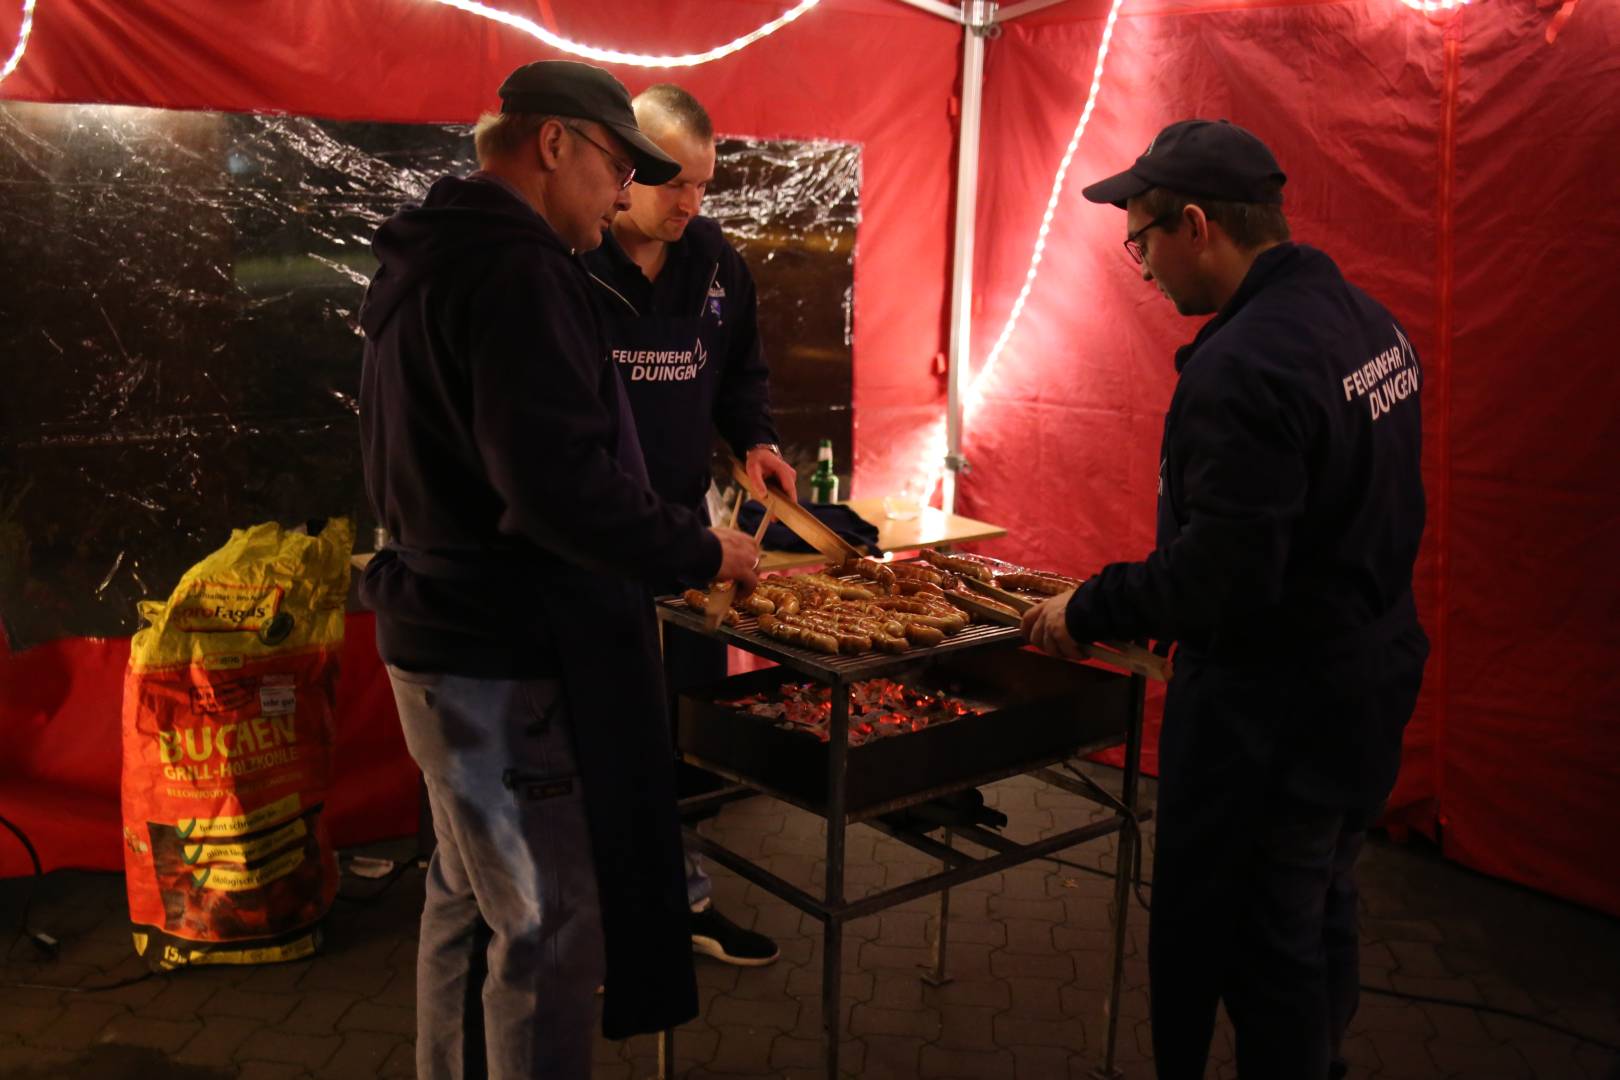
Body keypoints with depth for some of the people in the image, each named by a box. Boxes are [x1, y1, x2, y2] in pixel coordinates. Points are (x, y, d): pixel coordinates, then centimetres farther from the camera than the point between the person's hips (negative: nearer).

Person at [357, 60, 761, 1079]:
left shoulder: (427, 254, 13)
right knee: (551, 927, 1)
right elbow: (560, 480, -29)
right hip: (512, 657, -11)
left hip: (444, 633, 11)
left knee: (470, 897, 22)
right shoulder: (515, 269, -19)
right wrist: (698, 549, -16)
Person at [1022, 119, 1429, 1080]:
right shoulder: (1368, 322, 4)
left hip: (1267, 709, -9)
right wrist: (1170, 604, 13)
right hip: (1373, 676, 9)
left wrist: (1090, 613, -12)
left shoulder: (1243, 366, -26)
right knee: (1319, 914, 25)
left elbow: (1221, 575, -27)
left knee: (1232, 943, 7)